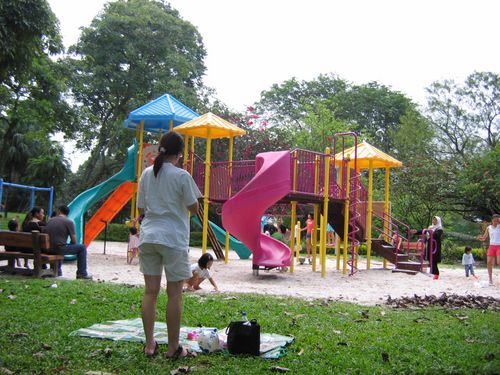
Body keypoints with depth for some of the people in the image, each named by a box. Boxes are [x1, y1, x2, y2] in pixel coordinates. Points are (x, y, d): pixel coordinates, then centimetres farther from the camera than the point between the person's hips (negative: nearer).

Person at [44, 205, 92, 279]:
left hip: (48, 249, 6)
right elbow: (73, 240, -4)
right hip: (59, 248, -6)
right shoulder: (69, 222, -3)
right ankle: (82, 274, 10)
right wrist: (69, 245, 20)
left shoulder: (50, 220, 13)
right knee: (82, 248, 9)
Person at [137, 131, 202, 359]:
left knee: (150, 291, 8)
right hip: (173, 238, -5)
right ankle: (173, 348, 10)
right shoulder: (181, 176, -9)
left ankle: (149, 345, 12)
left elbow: (141, 210, 10)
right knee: (174, 293, 4)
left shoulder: (147, 173, 6)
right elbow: (194, 209, -2)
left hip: (148, 237, 5)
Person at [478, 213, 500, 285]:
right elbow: (484, 238, 13)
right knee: (489, 262, -3)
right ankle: (490, 279, 5)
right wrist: (480, 238, -9)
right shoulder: (489, 228, 9)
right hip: (491, 246, 4)